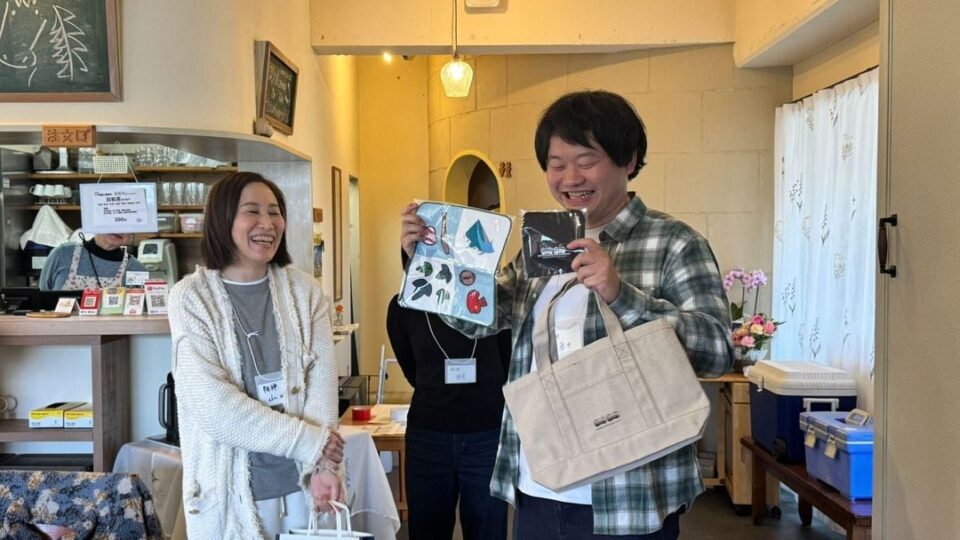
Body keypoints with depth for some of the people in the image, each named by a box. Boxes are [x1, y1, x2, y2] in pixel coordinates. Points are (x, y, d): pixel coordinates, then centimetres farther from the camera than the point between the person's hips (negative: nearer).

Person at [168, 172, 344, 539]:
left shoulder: (304, 291, 2)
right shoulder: (191, 297, -7)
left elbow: (322, 377, -5)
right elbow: (212, 404, -15)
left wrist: (321, 464, -18)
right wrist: (308, 442, -17)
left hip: (301, 481, 2)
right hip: (230, 488, -2)